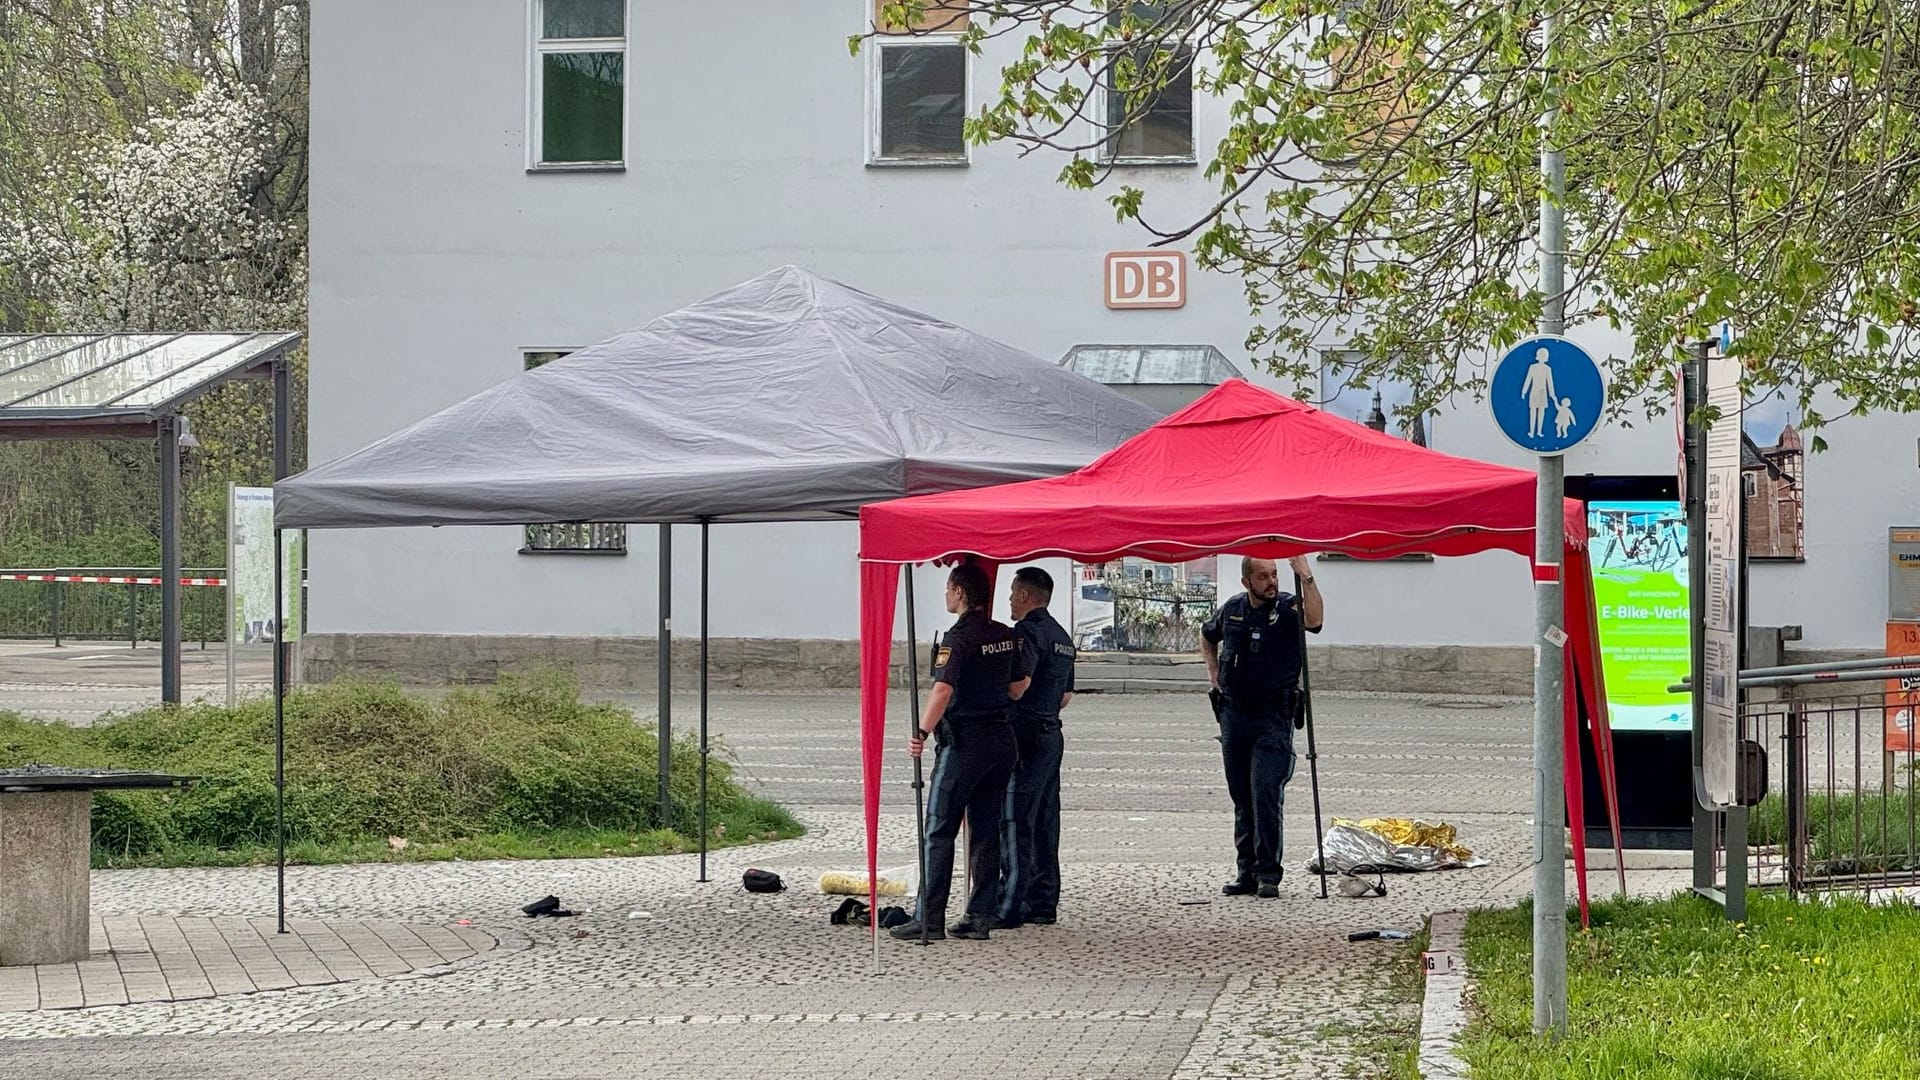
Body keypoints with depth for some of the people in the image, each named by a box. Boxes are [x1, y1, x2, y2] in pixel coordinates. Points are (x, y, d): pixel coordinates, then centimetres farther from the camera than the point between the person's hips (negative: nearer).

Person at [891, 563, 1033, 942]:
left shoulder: (958, 638, -14)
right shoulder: (1008, 637, 8)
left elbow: (943, 689, -26)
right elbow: (1020, 686, 20)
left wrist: (921, 732, -26)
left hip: (963, 740, -7)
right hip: (1002, 737, 7)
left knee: (940, 830, -2)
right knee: (986, 829, 10)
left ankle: (930, 918, -4)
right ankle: (980, 916, 9)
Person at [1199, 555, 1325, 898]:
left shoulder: (1289, 608, -7)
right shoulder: (1232, 610, 7)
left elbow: (1314, 619, -32)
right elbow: (1207, 636, 29)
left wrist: (1305, 576, -42)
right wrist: (1213, 669, 15)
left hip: (1274, 718, -5)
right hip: (1234, 713, 5)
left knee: (1266, 794, -13)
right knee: (1242, 799, 9)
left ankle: (1268, 874, -10)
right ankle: (1247, 872, 15)